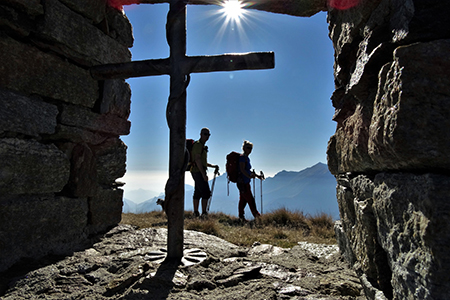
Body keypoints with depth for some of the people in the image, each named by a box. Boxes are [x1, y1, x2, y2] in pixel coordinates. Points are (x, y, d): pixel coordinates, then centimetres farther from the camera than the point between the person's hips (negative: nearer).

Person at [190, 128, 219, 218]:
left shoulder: (202, 146, 21)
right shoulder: (198, 144, -11)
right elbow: (197, 160, -20)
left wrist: (212, 166, 19)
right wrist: (204, 174, -23)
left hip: (198, 172, 10)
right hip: (198, 171, -10)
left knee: (198, 193, 10)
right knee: (206, 192, -11)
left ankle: (196, 213, 14)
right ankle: (204, 213, -8)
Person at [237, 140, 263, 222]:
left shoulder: (247, 158, 17)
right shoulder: (242, 157, -12)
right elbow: (242, 169, -22)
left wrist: (257, 175, 24)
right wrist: (249, 176, -35)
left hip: (245, 182, 10)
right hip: (243, 182, -10)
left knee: (243, 199, 12)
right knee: (250, 199, -5)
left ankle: (241, 217, 18)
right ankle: (256, 215, 1)